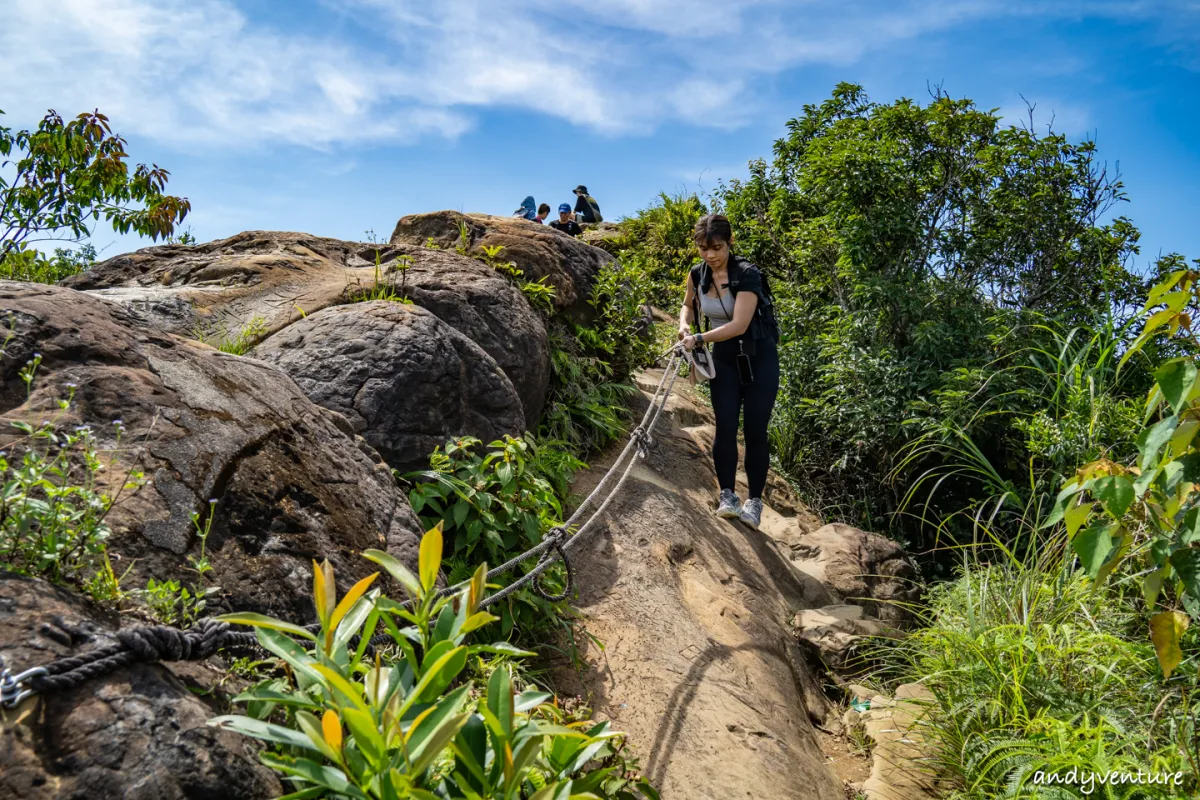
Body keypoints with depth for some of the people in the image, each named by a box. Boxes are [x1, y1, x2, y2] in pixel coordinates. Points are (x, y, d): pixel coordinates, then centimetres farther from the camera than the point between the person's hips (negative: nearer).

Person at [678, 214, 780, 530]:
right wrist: (684, 325, -4)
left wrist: (699, 338, -33)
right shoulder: (698, 274, -3)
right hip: (724, 358, 4)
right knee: (725, 427, -4)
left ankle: (754, 501, 5)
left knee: (755, 431, -4)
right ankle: (727, 496, 4)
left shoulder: (747, 275, -21)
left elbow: (738, 325, -29)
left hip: (759, 358, -4)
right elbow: (688, 305, 17)